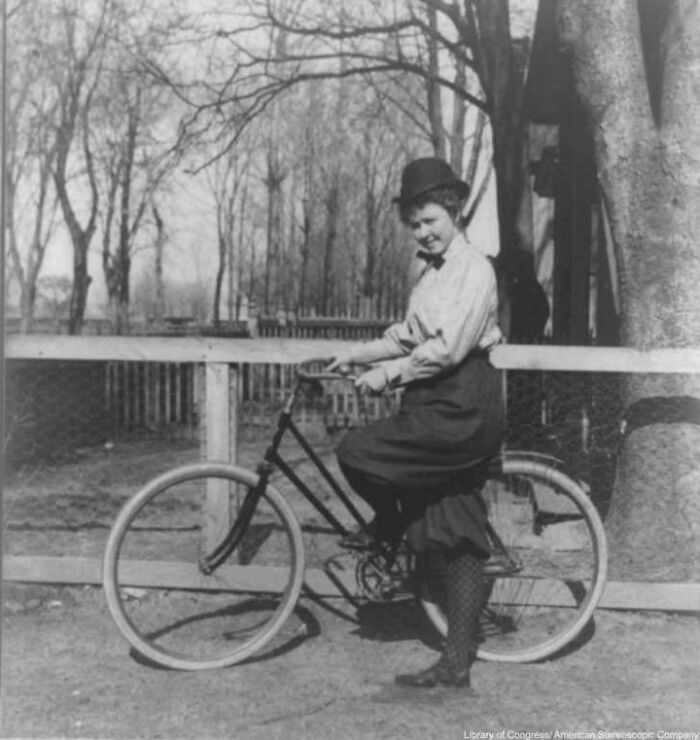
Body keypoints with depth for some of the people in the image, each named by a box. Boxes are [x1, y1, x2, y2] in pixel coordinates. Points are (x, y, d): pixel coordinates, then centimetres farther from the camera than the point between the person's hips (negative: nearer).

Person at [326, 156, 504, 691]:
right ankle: (457, 664, 13)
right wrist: (355, 355, 13)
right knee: (455, 542, 8)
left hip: (460, 409, -9)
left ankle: (388, 527, 11)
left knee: (357, 452, -18)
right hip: (439, 406, 9)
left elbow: (448, 348, -19)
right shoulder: (432, 273, 19)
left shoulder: (474, 269, -10)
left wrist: (388, 374, -16)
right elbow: (407, 337, 21)